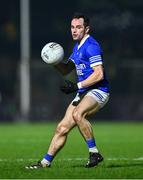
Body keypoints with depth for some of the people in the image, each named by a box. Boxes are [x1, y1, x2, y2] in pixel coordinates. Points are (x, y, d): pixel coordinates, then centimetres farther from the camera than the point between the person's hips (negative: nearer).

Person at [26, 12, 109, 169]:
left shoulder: (91, 46, -14)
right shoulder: (78, 47, 17)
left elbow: (99, 74, -21)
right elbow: (65, 70, 24)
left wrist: (77, 86, -22)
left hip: (98, 91, -9)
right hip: (83, 93, 9)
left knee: (78, 114, -35)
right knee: (62, 128, 4)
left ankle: (94, 153, -25)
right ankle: (45, 162, 11)